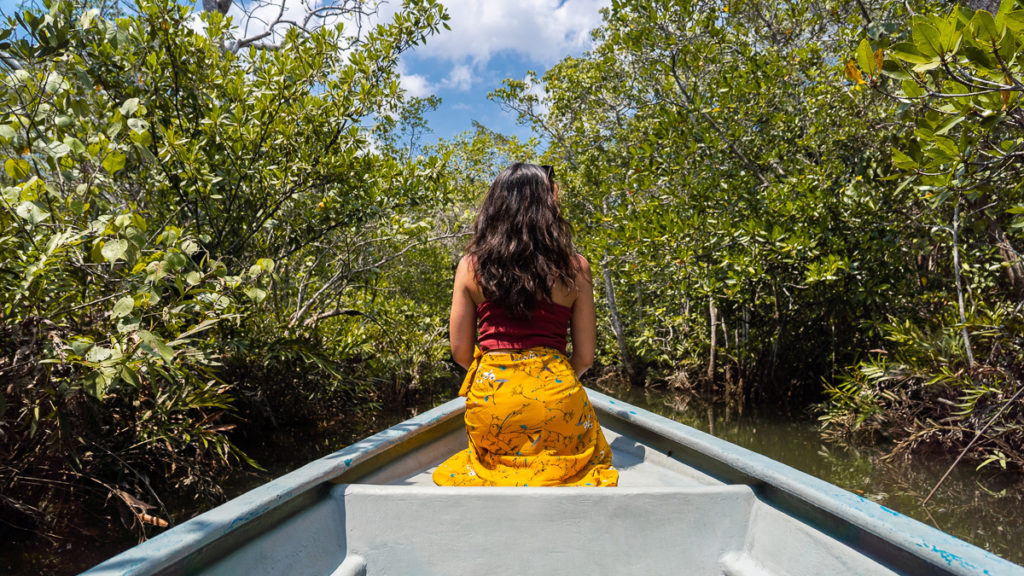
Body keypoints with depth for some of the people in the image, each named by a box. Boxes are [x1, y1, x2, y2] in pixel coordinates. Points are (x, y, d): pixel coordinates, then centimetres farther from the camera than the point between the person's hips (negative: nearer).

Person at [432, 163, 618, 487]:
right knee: (593, 458, 26)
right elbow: (585, 356, 1)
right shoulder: (574, 267, -3)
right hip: (555, 396, -2)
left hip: (490, 395, 3)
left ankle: (497, 478, -2)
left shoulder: (471, 265, 0)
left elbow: (460, 351, 4)